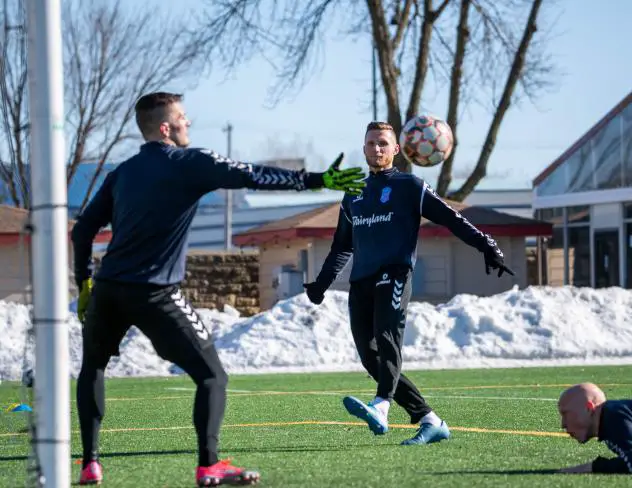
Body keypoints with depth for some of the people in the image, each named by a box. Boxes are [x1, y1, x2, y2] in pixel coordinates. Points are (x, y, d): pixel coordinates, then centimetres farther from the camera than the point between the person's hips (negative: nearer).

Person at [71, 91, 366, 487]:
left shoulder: (121, 173, 14)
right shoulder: (188, 163, -3)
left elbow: (83, 229, 15)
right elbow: (250, 176, -12)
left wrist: (85, 282, 24)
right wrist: (318, 180, -12)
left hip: (107, 289, 6)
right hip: (155, 293, -6)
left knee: (93, 367, 28)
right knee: (212, 376, 2)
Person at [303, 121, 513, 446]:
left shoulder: (409, 187, 9)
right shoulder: (354, 194, 25)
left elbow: (450, 218, 2)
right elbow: (342, 247, 33)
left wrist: (486, 246, -9)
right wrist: (322, 283, 23)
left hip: (394, 275, -6)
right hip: (360, 282, 6)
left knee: (387, 336, -30)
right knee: (371, 358, -4)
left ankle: (380, 408, -51)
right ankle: (430, 422, 1)